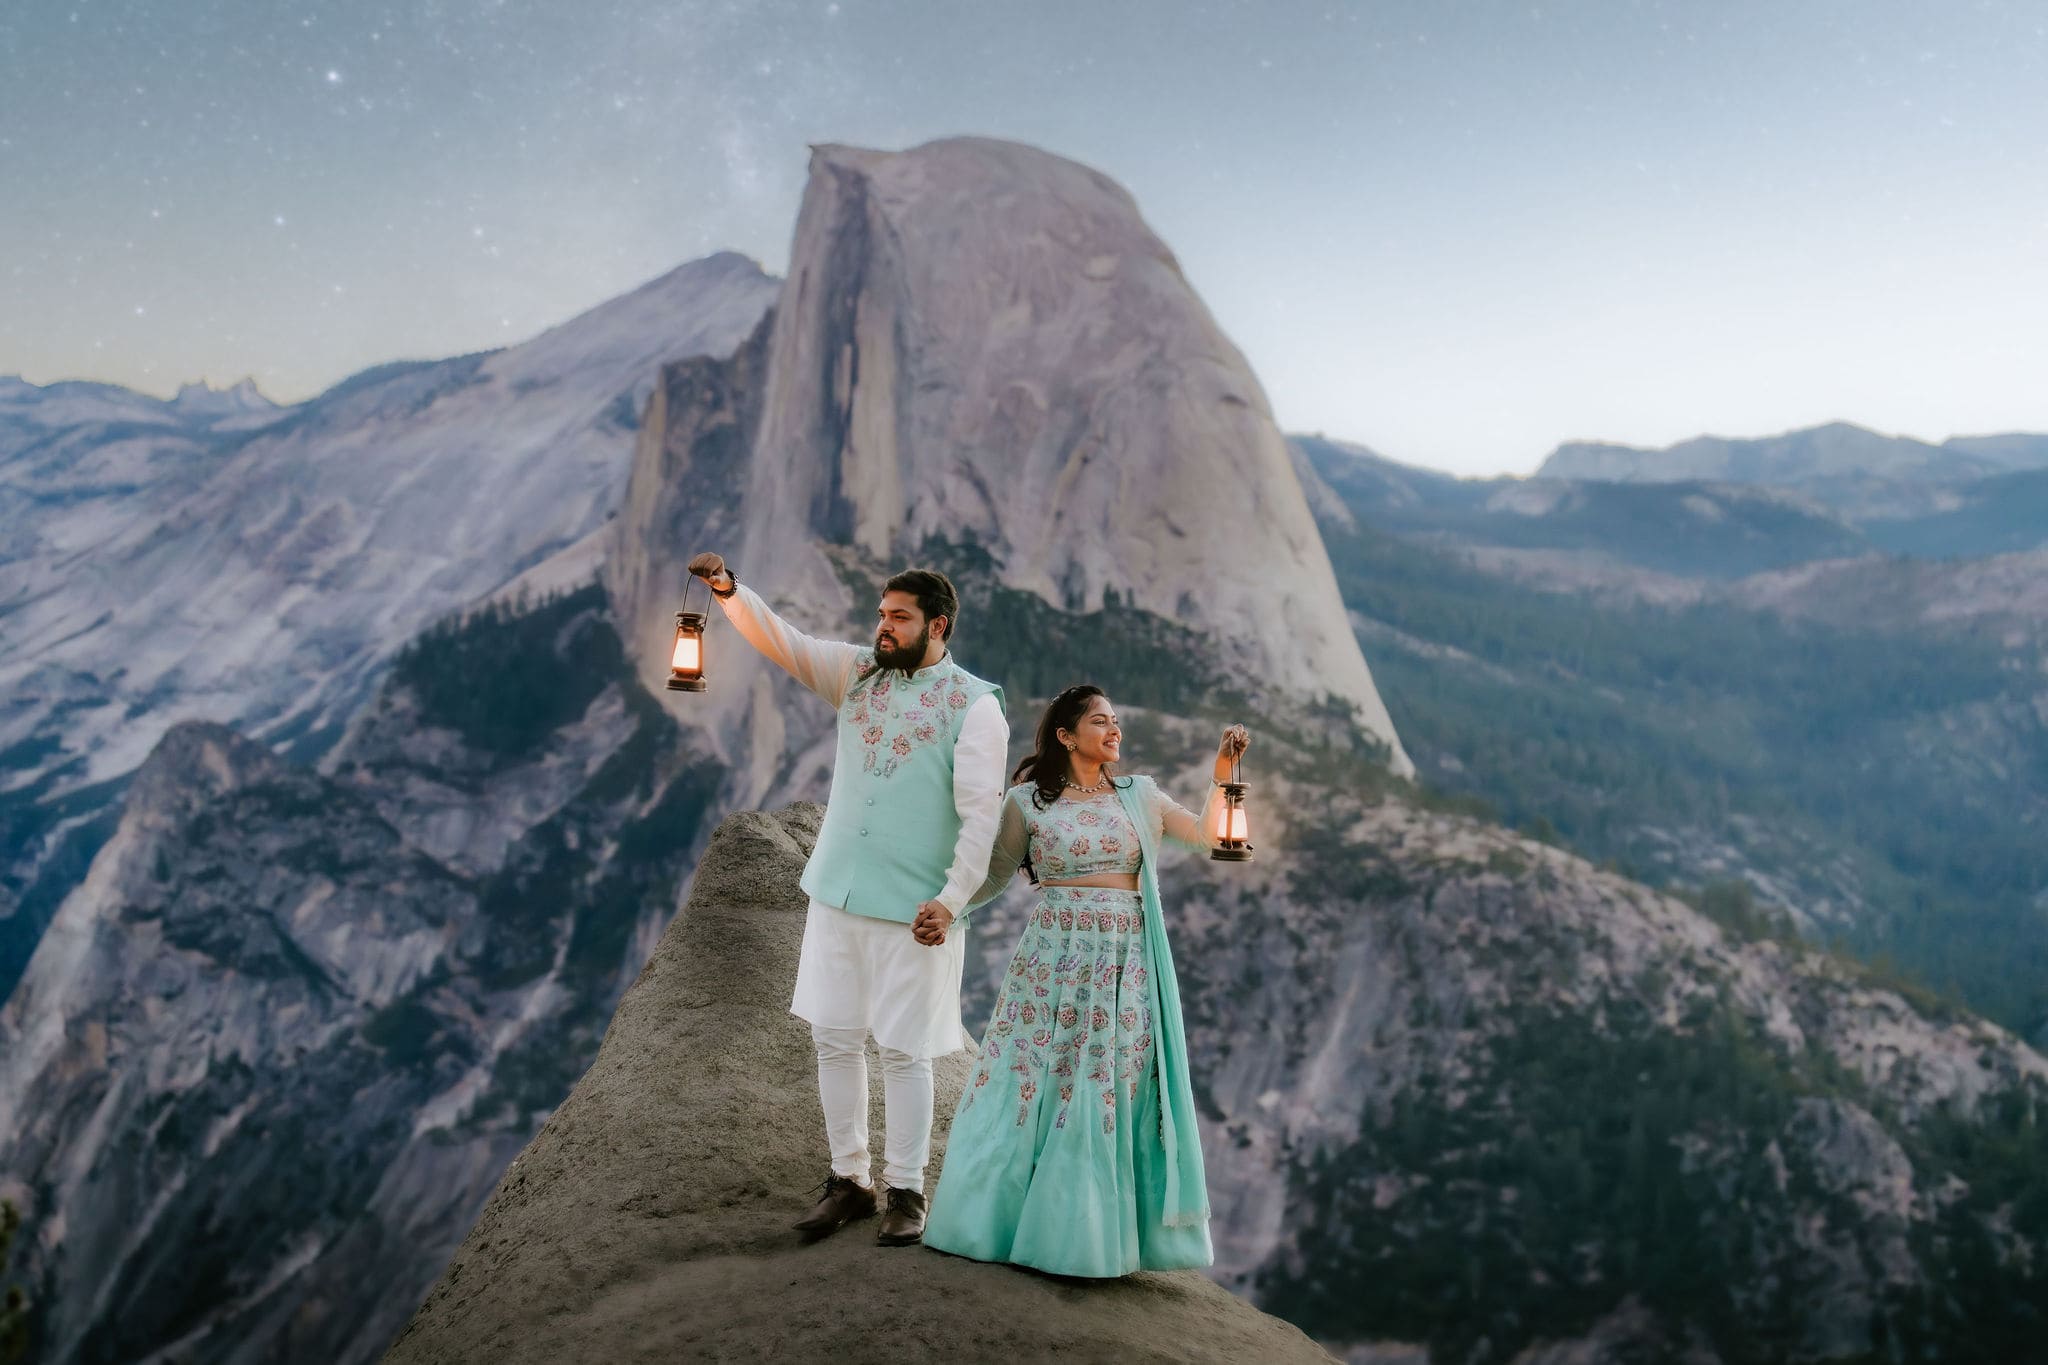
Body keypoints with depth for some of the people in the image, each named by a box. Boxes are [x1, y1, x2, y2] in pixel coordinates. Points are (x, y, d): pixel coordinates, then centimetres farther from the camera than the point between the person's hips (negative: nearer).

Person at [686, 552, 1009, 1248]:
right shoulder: (857, 673, 9)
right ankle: (849, 1179, 21)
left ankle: (906, 1192, 16)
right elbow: (779, 640, -1)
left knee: (903, 1050, 2)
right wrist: (728, 589, -17)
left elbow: (981, 812, -11)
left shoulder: (975, 703, -6)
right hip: (836, 893, 5)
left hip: (912, 908, -5)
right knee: (834, 1038, 8)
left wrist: (953, 897, -18)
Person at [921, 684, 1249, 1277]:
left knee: (1115, 1089, 3)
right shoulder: (1027, 801, 2)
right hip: (1053, 959, -2)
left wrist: (1224, 773, -3)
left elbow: (1208, 834, 7)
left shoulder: (1138, 796, 9)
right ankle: (1010, 1216, 17)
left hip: (1125, 965, 2)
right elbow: (992, 878, 8)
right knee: (1037, 1084, 2)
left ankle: (1095, 1230, 16)